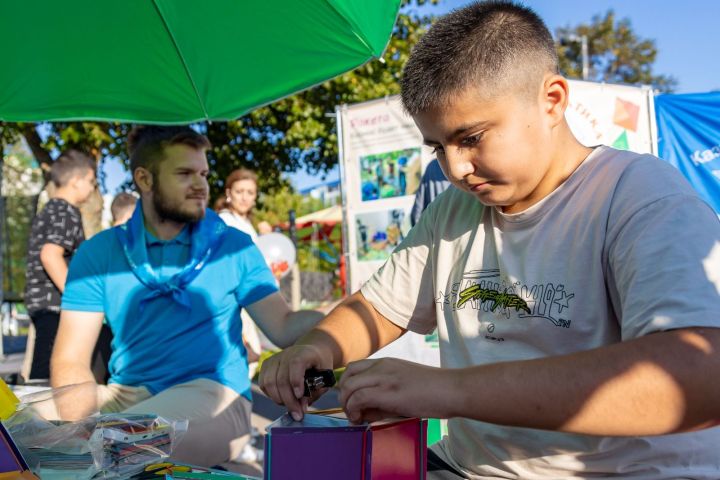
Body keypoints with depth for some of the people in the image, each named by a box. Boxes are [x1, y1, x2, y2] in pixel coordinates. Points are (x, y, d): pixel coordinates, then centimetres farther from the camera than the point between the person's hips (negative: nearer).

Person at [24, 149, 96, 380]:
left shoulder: (47, 211, 18)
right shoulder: (67, 212, -12)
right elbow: (50, 255, -26)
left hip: (41, 303, 10)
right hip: (56, 306, -10)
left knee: (41, 373, 14)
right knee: (48, 376, -7)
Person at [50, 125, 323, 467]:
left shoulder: (234, 247, 5)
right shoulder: (99, 253, 6)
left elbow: (283, 327, 0)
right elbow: (71, 359, 0)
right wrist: (84, 420, -19)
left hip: (213, 393, -3)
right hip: (124, 393, 3)